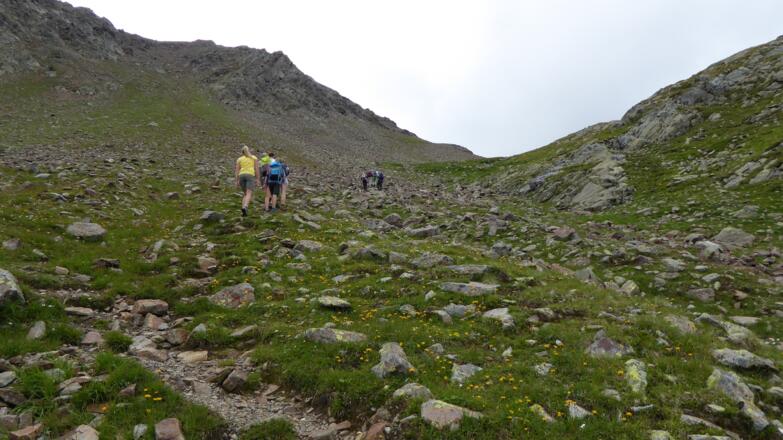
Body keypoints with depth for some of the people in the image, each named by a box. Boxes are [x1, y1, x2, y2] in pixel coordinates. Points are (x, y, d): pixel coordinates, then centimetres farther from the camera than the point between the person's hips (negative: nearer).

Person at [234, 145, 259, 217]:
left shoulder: (239, 159, 17)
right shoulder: (254, 158, 13)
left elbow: (237, 170, 8)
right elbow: (256, 169, 3)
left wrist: (237, 181, 8)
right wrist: (257, 179, 3)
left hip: (241, 176, 3)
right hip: (250, 176, -3)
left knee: (245, 194, 16)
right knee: (249, 194, -14)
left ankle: (244, 211, 0)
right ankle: (244, 207, -41)